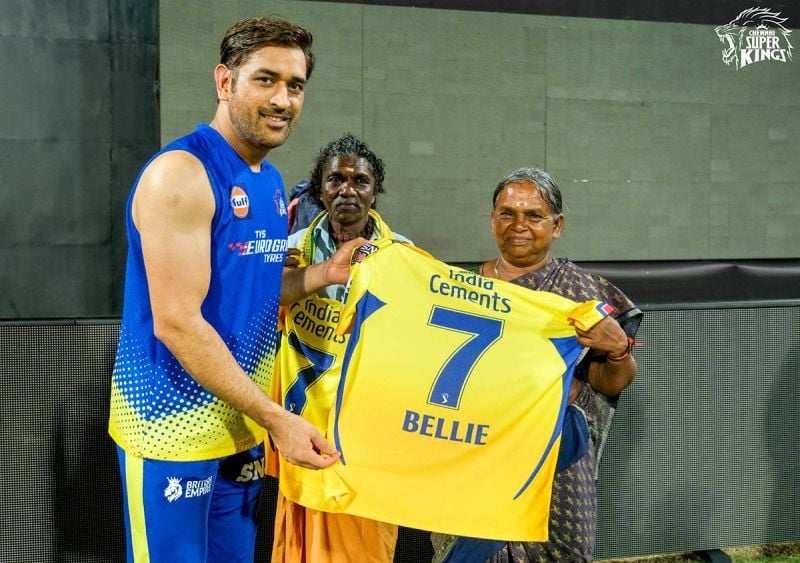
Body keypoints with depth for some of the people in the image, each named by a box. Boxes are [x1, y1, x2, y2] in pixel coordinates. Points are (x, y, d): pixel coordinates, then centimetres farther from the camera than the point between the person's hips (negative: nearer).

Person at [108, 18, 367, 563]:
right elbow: (177, 323, -22)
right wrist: (277, 418, -20)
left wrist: (325, 273, -1)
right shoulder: (181, 172, -17)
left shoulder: (270, 181, 9)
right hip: (174, 425, -8)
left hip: (242, 425, 8)